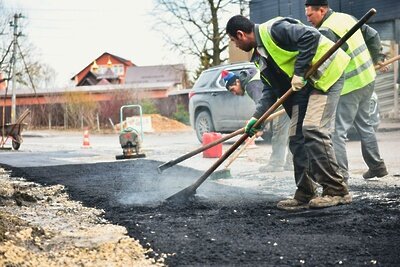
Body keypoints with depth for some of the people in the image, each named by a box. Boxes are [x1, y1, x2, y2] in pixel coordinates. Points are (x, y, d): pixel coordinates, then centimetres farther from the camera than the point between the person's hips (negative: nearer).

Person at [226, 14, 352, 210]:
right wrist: (256, 117, 4)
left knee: (313, 129, -21)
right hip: (303, 86, 10)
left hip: (326, 72, -10)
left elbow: (311, 36, -25)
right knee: (297, 138, 5)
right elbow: (270, 90, 14)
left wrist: (299, 72, -22)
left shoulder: (273, 29, -15)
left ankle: (337, 191, -15)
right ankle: (305, 195, 10)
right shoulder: (260, 57, 14)